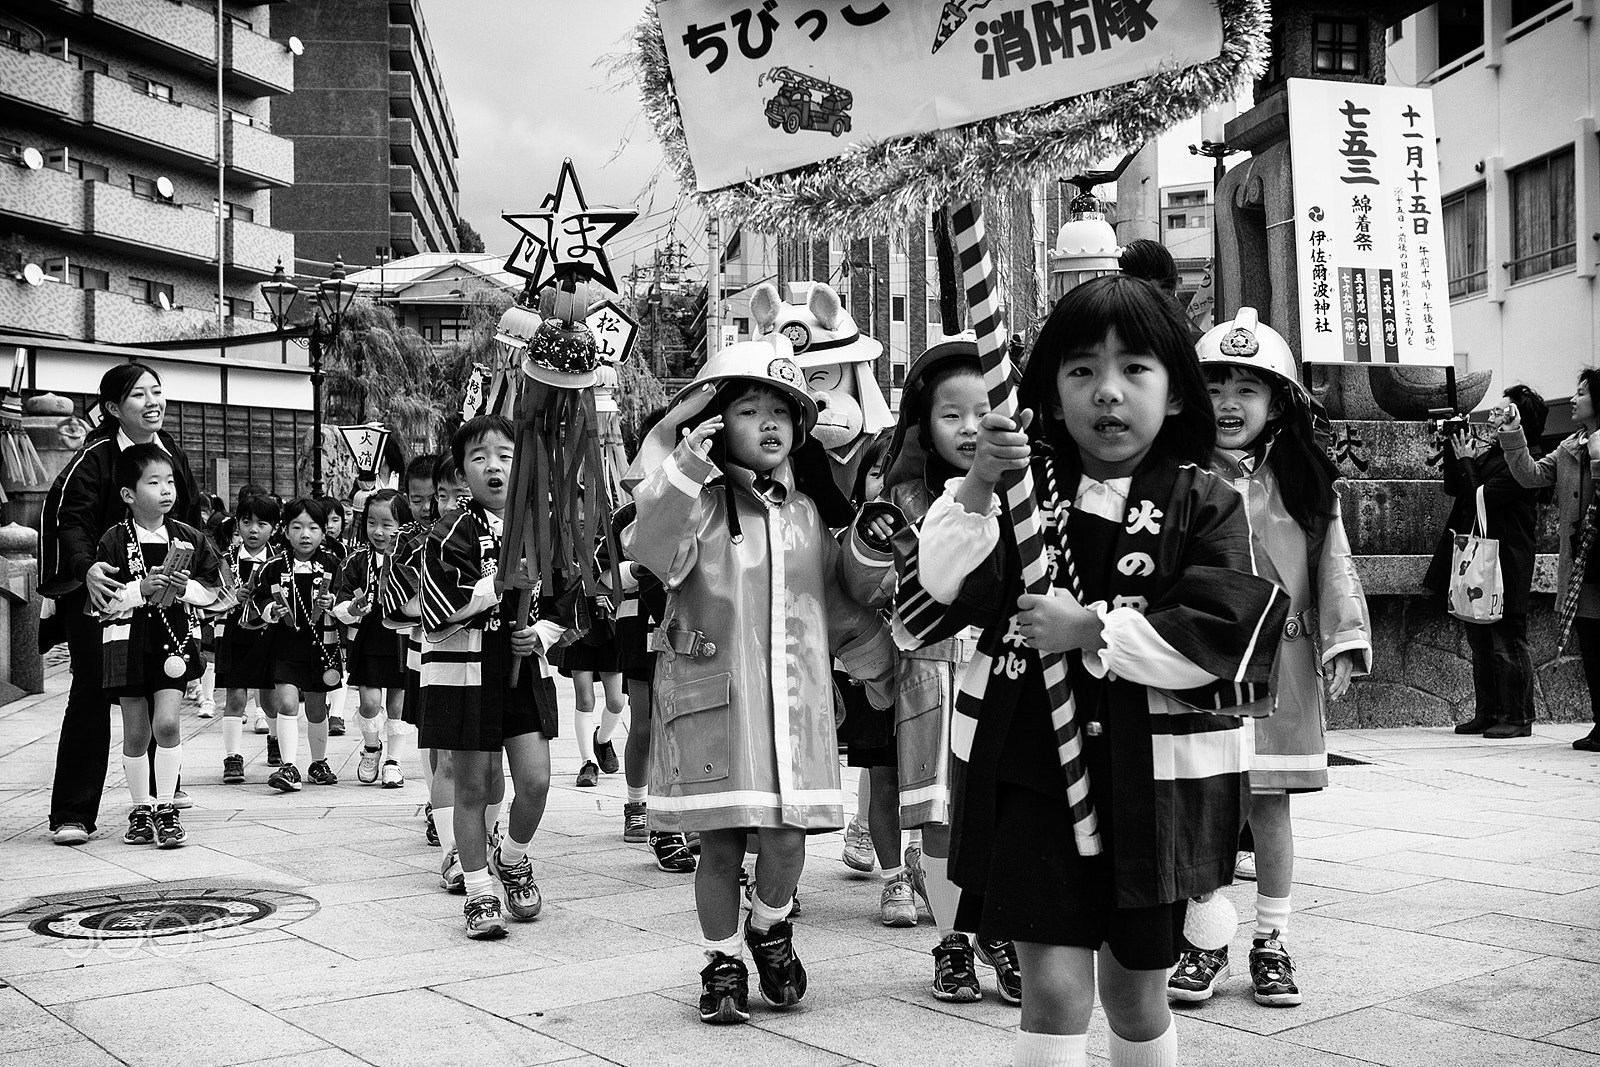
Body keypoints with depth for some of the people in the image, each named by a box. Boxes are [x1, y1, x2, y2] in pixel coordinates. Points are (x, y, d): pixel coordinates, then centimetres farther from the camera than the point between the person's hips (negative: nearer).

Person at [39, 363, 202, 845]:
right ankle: (71, 815, -2)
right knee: (92, 694, -8)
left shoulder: (174, 454, 7)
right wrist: (86, 567, -38)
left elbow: (191, 523, 16)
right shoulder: (94, 457, -12)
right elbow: (70, 518, -21)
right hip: (95, 591, -6)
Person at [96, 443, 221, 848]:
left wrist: (185, 588, -9)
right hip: (129, 638, -1)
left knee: (166, 722, -11)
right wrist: (141, 589, -17)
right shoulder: (114, 541, -4)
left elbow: (212, 592, 9)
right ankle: (141, 809, 20)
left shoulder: (190, 539, 4)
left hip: (175, 637, 1)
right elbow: (101, 603, -5)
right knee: (136, 732, 6)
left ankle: (166, 808, 1)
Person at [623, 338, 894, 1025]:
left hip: (794, 698, 4)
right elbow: (652, 549, -21)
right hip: (712, 697, -3)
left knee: (787, 837, 3)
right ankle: (723, 962, 22)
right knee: (720, 842, 3)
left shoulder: (805, 515, 14)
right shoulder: (699, 502, -1)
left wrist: (882, 667, 29)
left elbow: (839, 605, 23)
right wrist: (684, 474, -31)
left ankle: (771, 931, 32)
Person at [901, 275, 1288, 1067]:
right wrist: (976, 490, -23)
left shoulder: (1204, 504, -3)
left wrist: (1093, 630, -19)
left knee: (1136, 991, 17)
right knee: (1055, 987, -5)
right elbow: (937, 594, -11)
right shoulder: (1024, 483, -1)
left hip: (1152, 776, 1)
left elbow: (1222, 639, -15)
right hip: (1029, 767, 0)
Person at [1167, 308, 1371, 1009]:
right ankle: (1205, 944, 18)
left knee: (1271, 805, 9)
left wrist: (1343, 643, 0)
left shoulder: (1305, 484, 4)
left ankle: (1271, 942, 23)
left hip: (1281, 663, 1)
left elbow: (1333, 564, 7)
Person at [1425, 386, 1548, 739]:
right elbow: (1452, 488, 16)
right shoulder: (1489, 453, 12)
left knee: (1508, 641, -2)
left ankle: (1516, 717, 4)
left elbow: (1481, 498, -20)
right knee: (1480, 642, 13)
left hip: (1505, 567, -9)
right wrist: (1455, 453, 6)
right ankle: (1486, 714, 20)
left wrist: (1465, 460, -10)